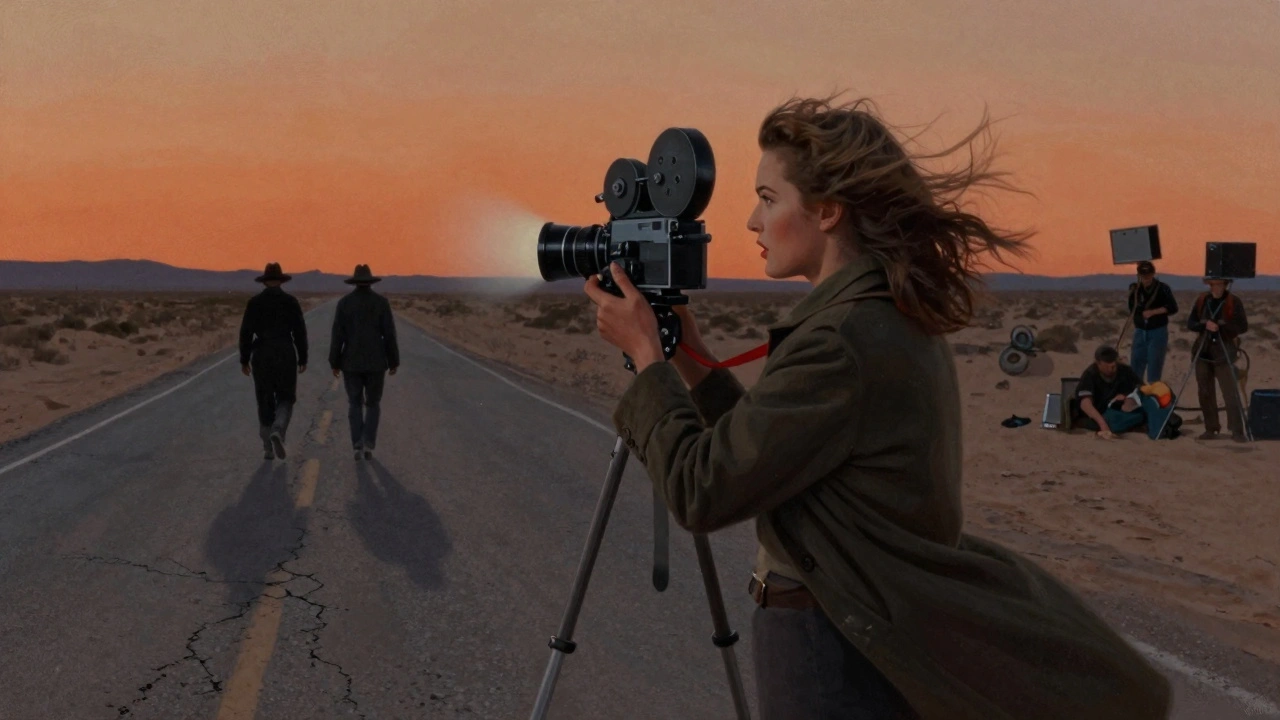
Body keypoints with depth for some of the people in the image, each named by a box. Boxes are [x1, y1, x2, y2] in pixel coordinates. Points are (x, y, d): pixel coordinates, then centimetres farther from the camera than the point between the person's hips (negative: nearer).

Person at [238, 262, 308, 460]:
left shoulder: (254, 302, 0)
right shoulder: (291, 301, -1)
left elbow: (246, 332, -2)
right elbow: (300, 332, -3)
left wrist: (244, 360, 6)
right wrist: (303, 359, 4)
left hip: (261, 356, 1)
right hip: (285, 356, -1)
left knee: (265, 402, 11)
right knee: (285, 399, 10)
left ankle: (269, 448, 10)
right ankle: (277, 433, -18)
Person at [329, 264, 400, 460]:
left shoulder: (344, 302, -2)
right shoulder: (381, 302, -4)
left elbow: (338, 335, -5)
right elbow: (389, 334, -5)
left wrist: (334, 362, 2)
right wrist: (394, 361, 3)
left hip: (351, 362, 0)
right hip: (375, 361, 0)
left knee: (355, 404, 12)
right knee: (373, 404, 13)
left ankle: (357, 445, 2)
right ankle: (368, 444, -1)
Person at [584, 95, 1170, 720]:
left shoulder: (842, 344, -23)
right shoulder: (902, 323, 6)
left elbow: (701, 492, -19)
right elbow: (759, 453, 13)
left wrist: (646, 355, -8)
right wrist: (687, 354, 9)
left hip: (832, 658, -9)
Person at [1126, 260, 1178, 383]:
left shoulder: (1162, 288, -9)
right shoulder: (1134, 288, 2)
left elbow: (1173, 308, -11)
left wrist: (1153, 312, -19)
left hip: (1158, 332, -4)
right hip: (1140, 332, 4)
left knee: (1154, 367, -1)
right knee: (1135, 366, 6)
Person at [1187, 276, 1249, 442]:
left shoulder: (1234, 302, -4)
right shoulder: (1201, 300, 7)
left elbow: (1243, 327, -8)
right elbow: (1190, 323, 5)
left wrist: (1220, 326, -20)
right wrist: (1204, 325, -15)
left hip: (1223, 354, -4)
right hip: (1203, 352, 4)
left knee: (1231, 394, -8)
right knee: (1205, 393, 6)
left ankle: (1237, 431, -6)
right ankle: (1211, 428, 15)